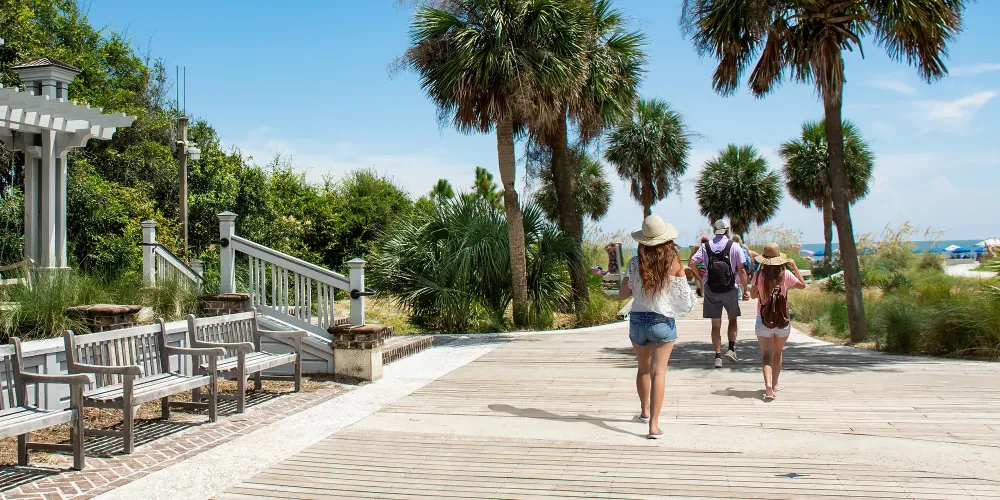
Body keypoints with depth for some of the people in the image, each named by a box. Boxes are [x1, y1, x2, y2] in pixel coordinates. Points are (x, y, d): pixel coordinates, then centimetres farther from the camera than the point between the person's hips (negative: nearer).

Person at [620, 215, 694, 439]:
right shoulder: (674, 261, -10)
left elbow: (623, 294, -3)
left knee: (643, 368, 21)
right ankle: (654, 424, -12)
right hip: (663, 321, -2)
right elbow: (684, 293, 0)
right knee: (658, 371, -4)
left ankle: (645, 411, 40)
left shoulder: (635, 262, -7)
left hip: (637, 320, 2)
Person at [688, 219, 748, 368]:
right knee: (732, 319, 18)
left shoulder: (706, 246, 2)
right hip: (730, 289, -1)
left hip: (710, 290, 2)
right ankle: (731, 349, 6)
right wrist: (745, 289, -1)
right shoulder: (734, 246, -4)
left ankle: (718, 356, 4)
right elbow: (741, 270, -7)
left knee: (716, 324, 7)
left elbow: (692, 263, -6)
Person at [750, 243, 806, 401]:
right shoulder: (786, 275, -9)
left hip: (763, 321, -1)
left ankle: (768, 385, -25)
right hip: (783, 322, 1)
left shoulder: (760, 276, -9)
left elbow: (753, 295, 7)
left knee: (766, 355, -4)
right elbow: (802, 285, 9)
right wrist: (794, 267, 15)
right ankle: (774, 384, 34)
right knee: (777, 353, 20)